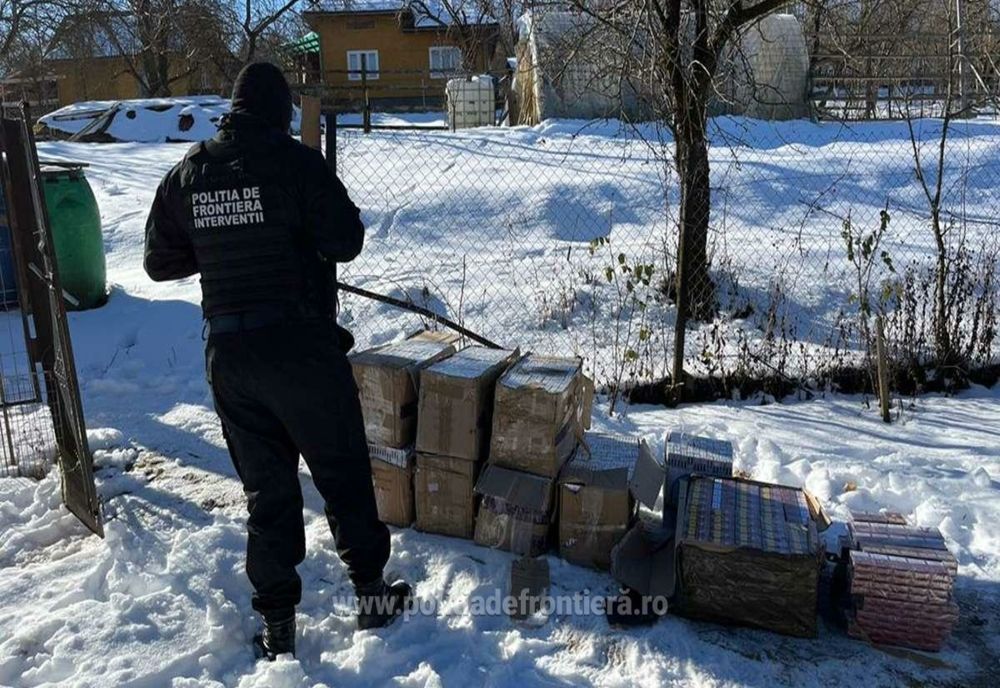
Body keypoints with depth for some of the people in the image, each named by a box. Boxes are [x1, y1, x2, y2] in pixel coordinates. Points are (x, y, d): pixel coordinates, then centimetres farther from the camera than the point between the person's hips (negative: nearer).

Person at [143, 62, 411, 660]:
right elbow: (346, 242, -13)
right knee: (342, 474, 12)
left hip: (228, 353, 5)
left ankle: (278, 624, 22)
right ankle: (372, 593, 25)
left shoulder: (186, 173, 7)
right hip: (301, 345, -4)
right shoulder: (295, 161, -9)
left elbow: (159, 263, 12)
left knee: (267, 488, 15)